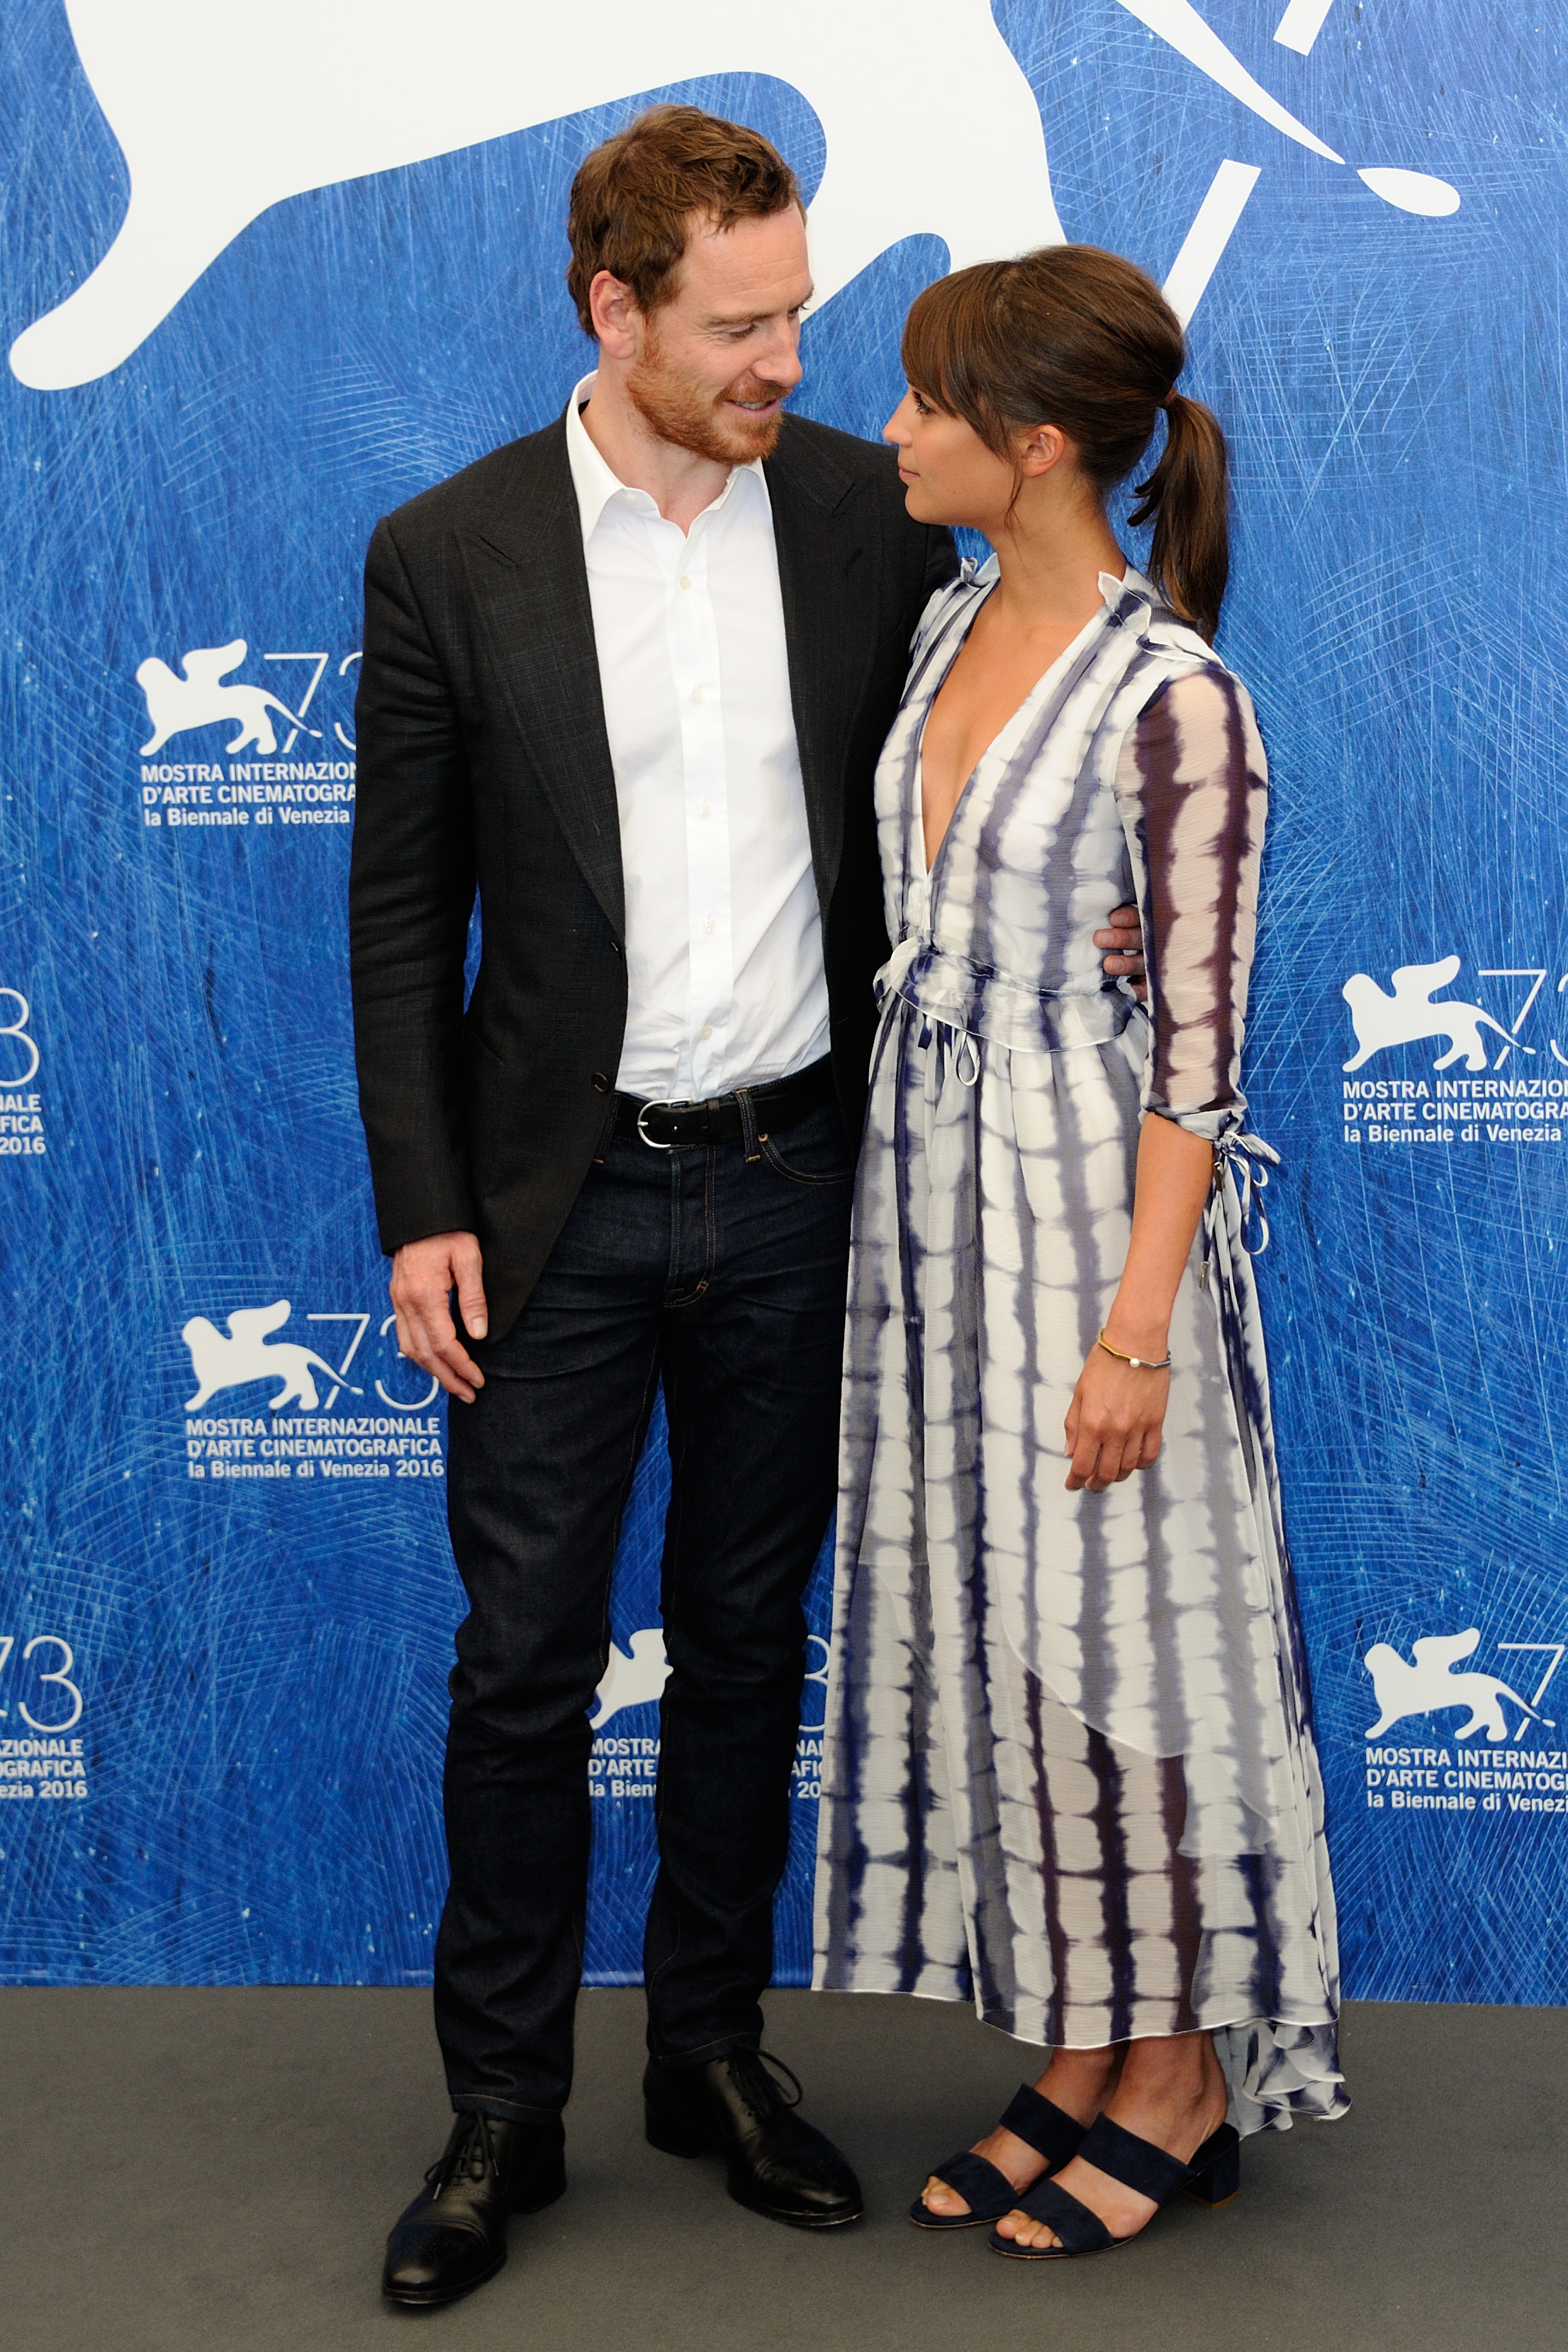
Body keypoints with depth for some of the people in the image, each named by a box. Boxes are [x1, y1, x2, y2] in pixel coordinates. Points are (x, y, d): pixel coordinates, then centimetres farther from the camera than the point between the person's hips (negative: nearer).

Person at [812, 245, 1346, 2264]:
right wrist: (898, 1201, 13)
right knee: (979, 1620, 13)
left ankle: (1181, 2081, 22)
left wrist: (1136, 1326, -17)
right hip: (927, 1181, 8)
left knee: (1109, 1633, 2)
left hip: (1085, 1193, -8)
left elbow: (1197, 1038, -16)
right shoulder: (952, 625, 7)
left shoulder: (1173, 699, -16)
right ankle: (1075, 2060, 28)